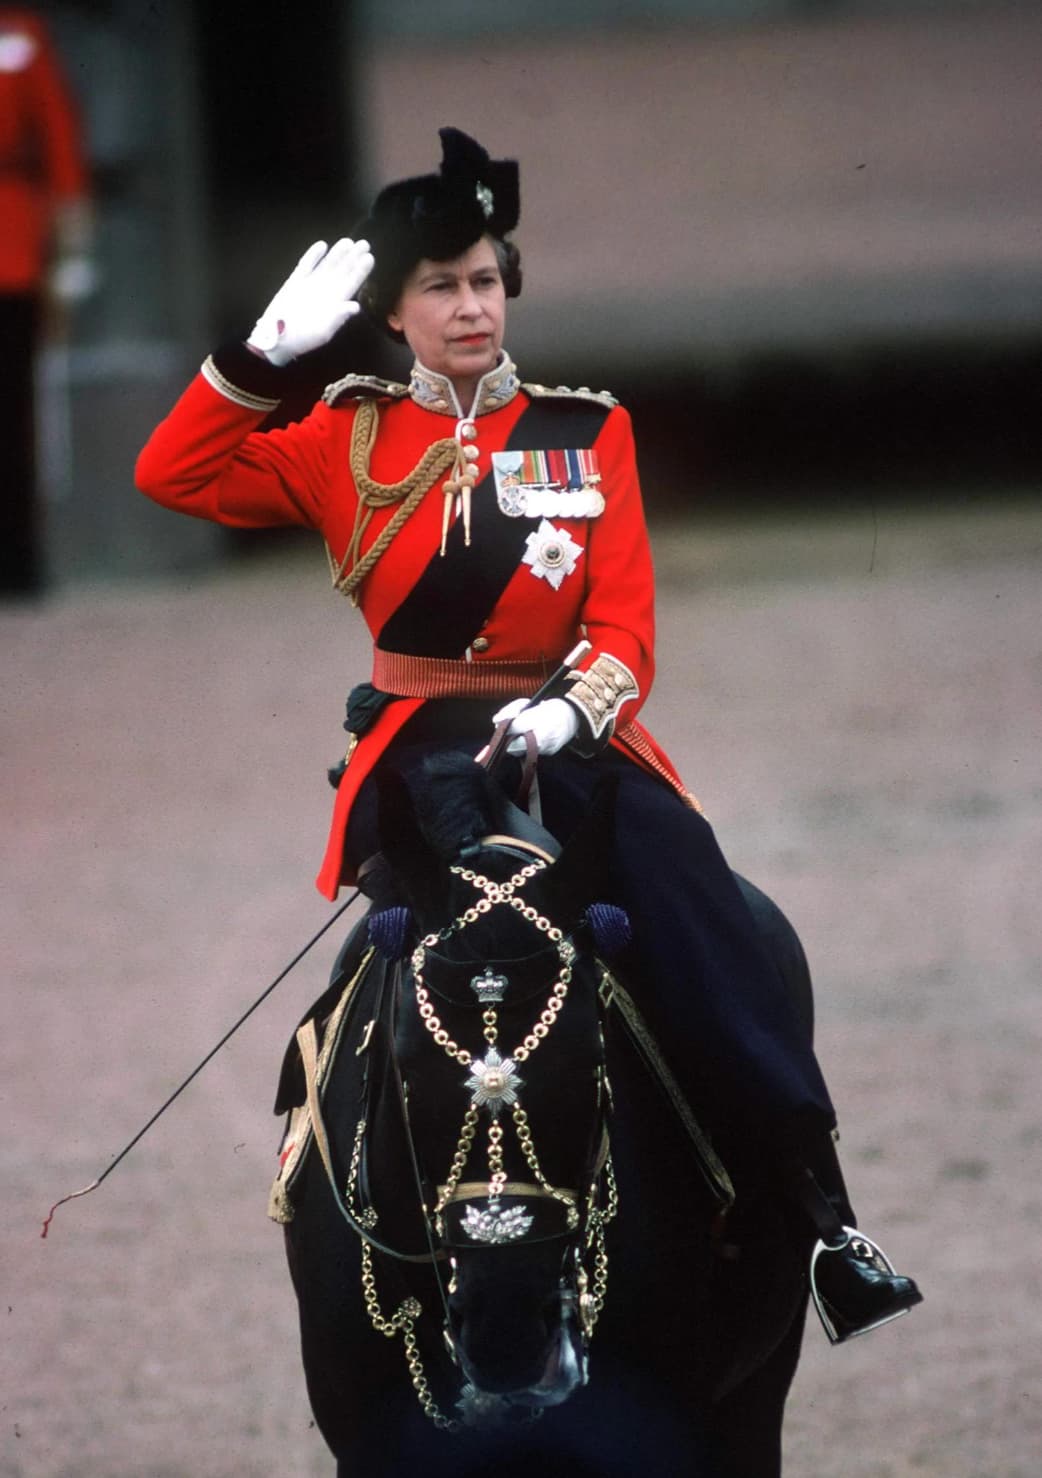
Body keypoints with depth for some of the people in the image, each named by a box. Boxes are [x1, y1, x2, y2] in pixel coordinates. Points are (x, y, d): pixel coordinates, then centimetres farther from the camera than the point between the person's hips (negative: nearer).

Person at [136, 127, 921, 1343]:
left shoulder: (588, 436, 10)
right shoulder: (350, 443, 11)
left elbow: (625, 625, 1)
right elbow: (174, 475, 3)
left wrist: (573, 710, -20)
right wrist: (270, 349, -5)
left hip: (573, 732, 0)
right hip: (420, 737, 0)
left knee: (693, 903, -26)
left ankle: (821, 1212, -27)